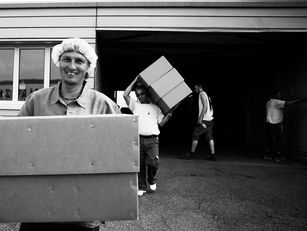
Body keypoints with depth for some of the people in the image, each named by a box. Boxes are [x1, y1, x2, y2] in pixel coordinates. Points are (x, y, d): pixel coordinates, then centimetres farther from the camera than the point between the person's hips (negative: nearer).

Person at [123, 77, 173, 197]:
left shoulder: (155, 107, 14)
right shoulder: (135, 105, 14)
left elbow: (161, 123, 12)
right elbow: (125, 95, 3)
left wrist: (169, 114, -3)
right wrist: (134, 81, 7)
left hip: (152, 139, -1)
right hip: (138, 139, 1)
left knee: (153, 162, -11)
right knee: (139, 164, 4)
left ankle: (152, 180, 19)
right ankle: (141, 187, 18)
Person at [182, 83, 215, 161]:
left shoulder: (202, 94, -6)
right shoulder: (206, 95, 20)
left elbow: (205, 107, -18)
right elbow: (210, 108, 20)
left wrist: (200, 118, -21)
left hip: (204, 119, -9)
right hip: (209, 119, 9)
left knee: (195, 135, -1)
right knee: (209, 137, 6)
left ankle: (192, 153, 5)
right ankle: (212, 154, 4)